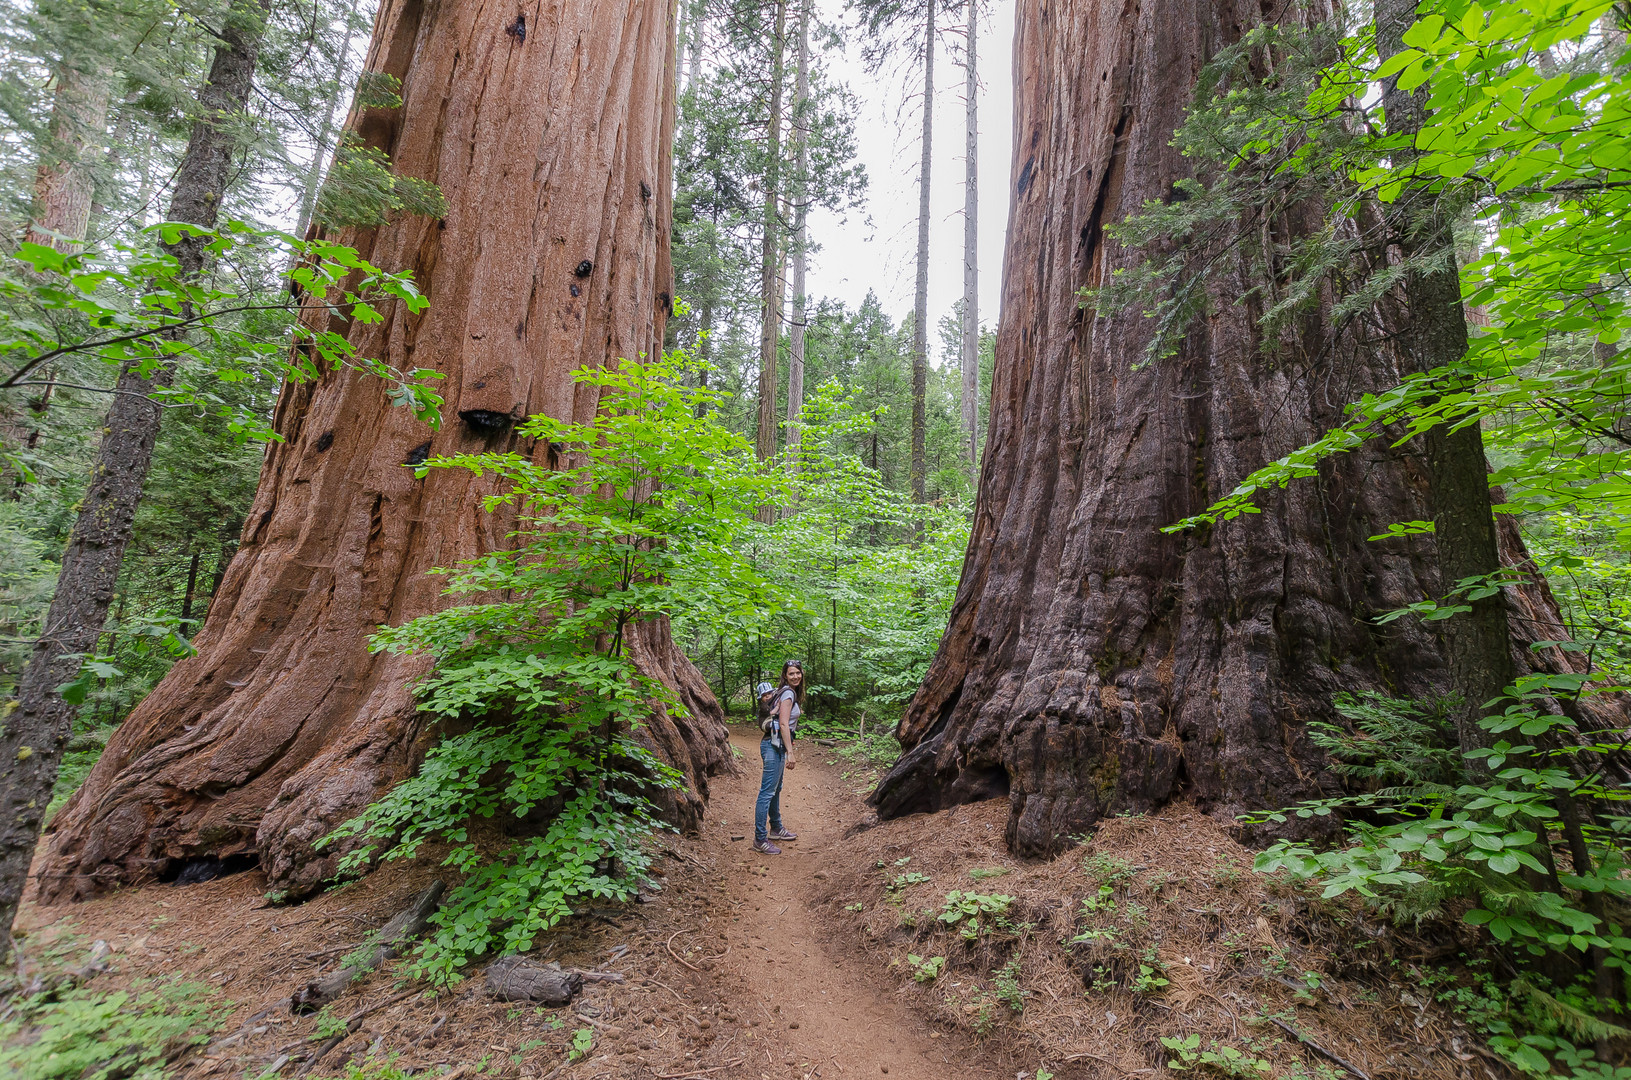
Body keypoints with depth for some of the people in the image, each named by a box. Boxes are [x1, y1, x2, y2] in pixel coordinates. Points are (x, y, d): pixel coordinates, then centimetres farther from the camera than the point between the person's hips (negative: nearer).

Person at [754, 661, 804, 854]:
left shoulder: (788, 692, 15)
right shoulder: (788, 693, -13)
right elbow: (783, 724, -19)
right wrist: (790, 752, -20)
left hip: (776, 745, 11)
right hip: (775, 746, -11)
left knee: (776, 789, 21)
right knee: (767, 792, -8)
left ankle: (776, 829, 35)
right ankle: (760, 840, -5)